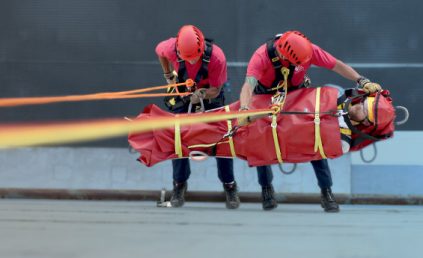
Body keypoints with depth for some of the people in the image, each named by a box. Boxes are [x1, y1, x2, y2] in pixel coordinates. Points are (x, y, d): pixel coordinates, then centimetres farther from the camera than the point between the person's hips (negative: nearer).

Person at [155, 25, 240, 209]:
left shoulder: (216, 56, -35)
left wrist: (202, 94, -44)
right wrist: (168, 76, 2)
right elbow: (159, 50, -1)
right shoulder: (170, 48, -29)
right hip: (183, 94, 2)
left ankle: (229, 186, 7)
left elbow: (215, 90, -24)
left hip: (210, 95, -2)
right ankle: (179, 184, 11)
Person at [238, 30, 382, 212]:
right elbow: (248, 85, -49)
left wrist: (363, 81, -31)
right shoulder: (262, 56, -36)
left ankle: (326, 192, 1)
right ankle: (266, 189, 18)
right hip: (266, 99, -1)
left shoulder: (309, 50, -29)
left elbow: (337, 66, -20)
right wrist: (244, 110, -67)